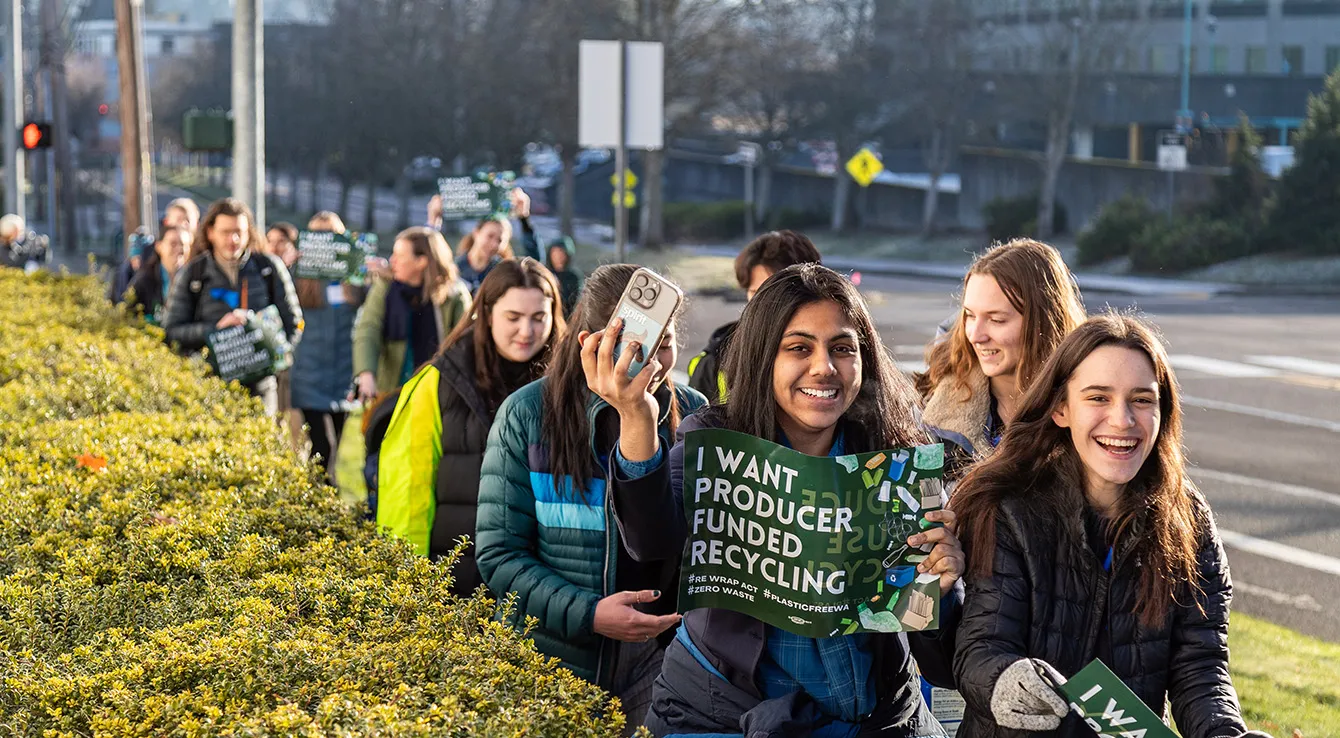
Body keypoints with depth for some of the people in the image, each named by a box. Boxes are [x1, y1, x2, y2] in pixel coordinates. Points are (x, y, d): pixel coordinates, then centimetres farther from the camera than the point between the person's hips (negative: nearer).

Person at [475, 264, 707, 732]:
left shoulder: (692, 414, 0)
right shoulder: (529, 415, -7)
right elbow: (498, 554, -7)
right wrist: (588, 615, -19)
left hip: (655, 659, 2)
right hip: (551, 656, -1)